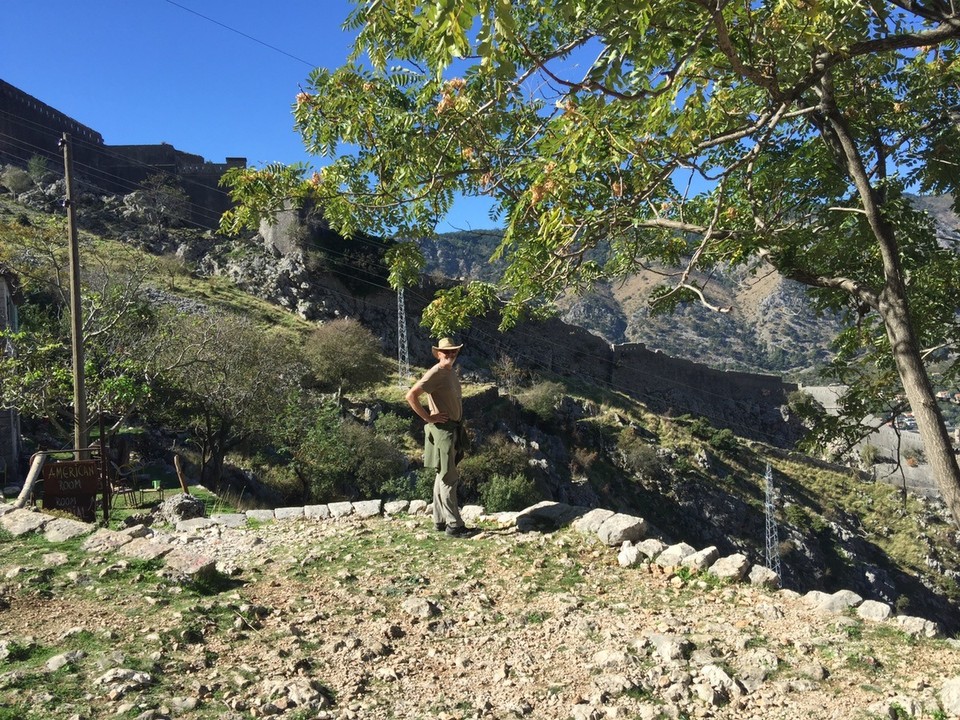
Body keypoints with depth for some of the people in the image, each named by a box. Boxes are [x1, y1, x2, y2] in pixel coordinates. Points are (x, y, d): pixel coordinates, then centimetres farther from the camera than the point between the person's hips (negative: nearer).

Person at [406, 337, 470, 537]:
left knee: (443, 476, 14)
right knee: (448, 479, -6)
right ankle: (454, 524, -1)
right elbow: (411, 396, -22)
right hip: (442, 429, -9)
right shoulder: (435, 374, -15)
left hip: (454, 429, 9)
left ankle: (440, 520, 23)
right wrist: (428, 417, -18)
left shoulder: (452, 373, 13)